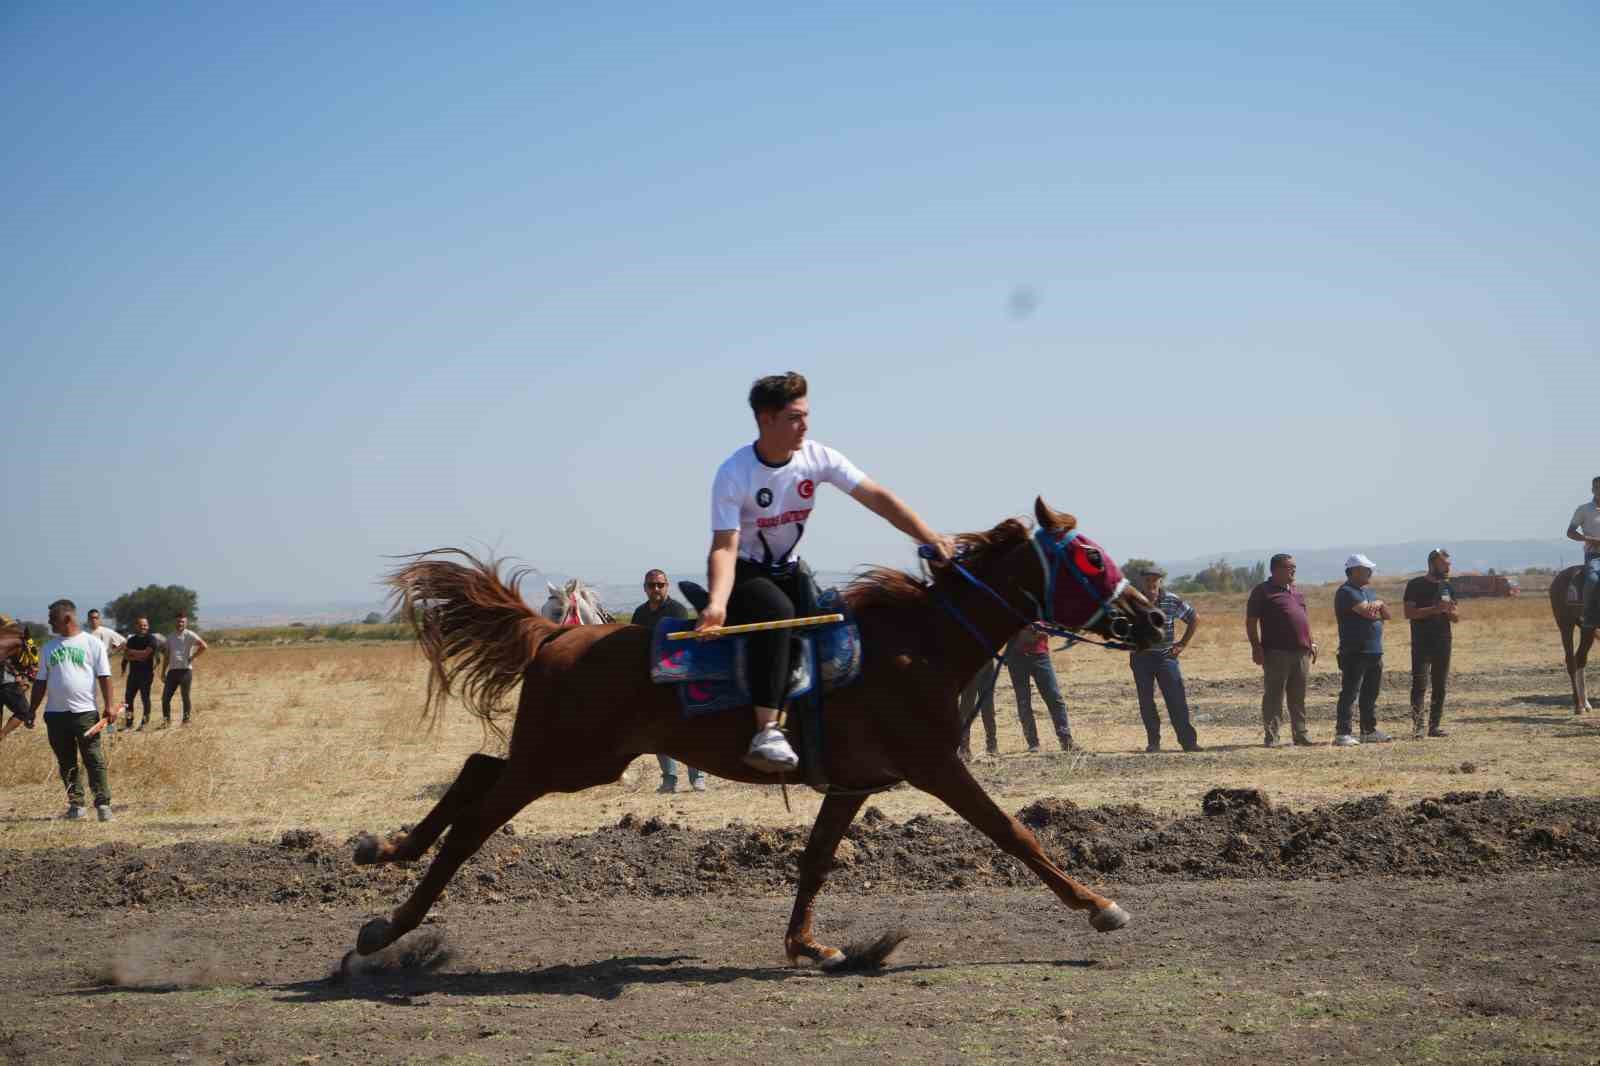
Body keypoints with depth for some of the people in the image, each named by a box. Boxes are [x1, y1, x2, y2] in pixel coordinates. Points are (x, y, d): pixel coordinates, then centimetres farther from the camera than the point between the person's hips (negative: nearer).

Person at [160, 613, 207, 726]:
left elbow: (203, 646, -11)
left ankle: (186, 720, 11)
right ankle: (166, 719, 9)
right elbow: (166, 655, 21)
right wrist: (163, 671, 15)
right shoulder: (170, 637, 16)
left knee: (185, 696, 2)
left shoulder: (189, 635, -3)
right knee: (165, 696, 0)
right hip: (172, 670, 5)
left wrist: (192, 657, -9)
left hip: (185, 670, -5)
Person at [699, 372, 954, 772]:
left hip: (787, 571, 6)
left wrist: (930, 538, -25)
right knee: (777, 611, -36)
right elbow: (725, 547, -27)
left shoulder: (817, 458, -10)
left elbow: (878, 498, -14)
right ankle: (766, 732, -44)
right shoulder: (733, 474, -22)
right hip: (743, 573, -6)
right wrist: (717, 602, -45)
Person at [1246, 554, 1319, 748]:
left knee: (1298, 697, 9)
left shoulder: (1295, 592, 20)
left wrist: (1311, 642, 19)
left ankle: (1300, 734, 14)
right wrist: (1256, 647, -13)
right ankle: (1271, 736, -3)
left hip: (1301, 652, 7)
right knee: (1274, 695, -5)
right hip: (1276, 653, -7)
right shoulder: (1263, 592, -2)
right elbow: (1251, 621, -6)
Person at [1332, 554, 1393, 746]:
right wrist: (1378, 614, 1)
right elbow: (1367, 612, -21)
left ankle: (1369, 730, 20)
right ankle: (1342, 733, -9)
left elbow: (1387, 614, 15)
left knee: (1371, 694, 13)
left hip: (1374, 651, 9)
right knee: (1349, 693, -9)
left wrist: (1378, 604, -6)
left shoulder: (1368, 591, 20)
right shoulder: (1347, 592, -10)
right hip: (1354, 652, -9)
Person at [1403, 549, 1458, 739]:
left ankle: (1435, 726, 11)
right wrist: (1435, 609, -21)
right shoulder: (1416, 585, -4)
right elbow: (1409, 612, -13)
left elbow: (1457, 618, 15)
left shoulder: (1447, 586, 12)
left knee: (1440, 687, 6)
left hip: (1443, 644, 6)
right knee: (1420, 685, -10)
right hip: (1421, 644, -6)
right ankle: (1417, 727, -13)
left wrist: (1450, 611, -9)